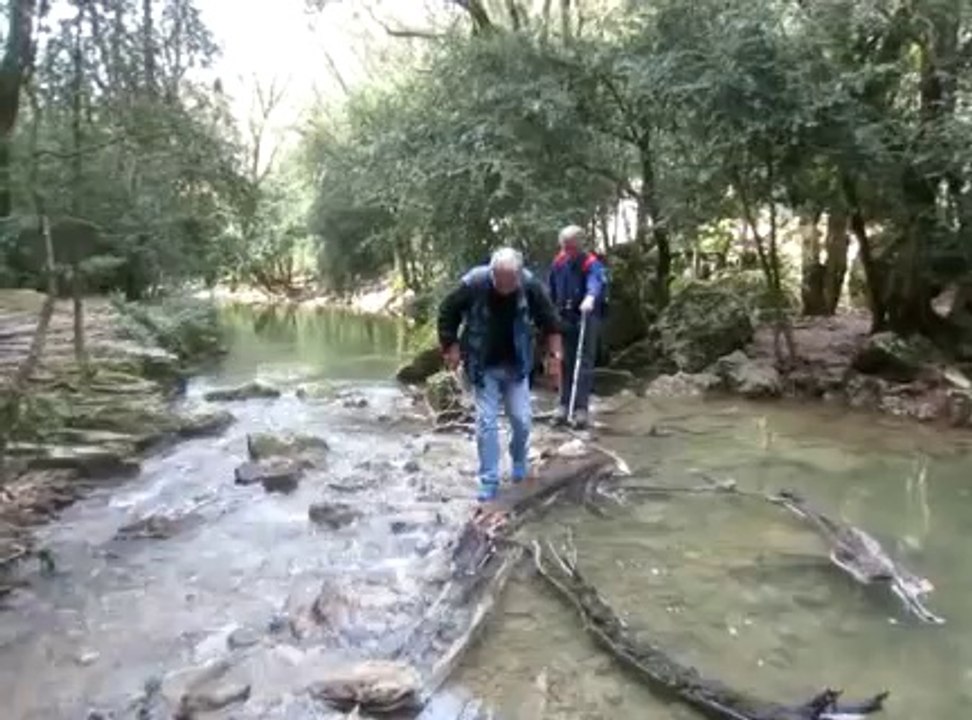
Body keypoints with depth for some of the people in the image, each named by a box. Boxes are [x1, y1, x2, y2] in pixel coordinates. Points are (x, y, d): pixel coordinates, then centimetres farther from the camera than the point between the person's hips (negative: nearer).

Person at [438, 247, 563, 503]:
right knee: (486, 423, -3)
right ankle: (489, 481, 9)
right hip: (483, 367, -2)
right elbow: (447, 314, -8)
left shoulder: (530, 285, -17)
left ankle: (519, 462, 35)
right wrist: (451, 347, -8)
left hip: (516, 366, 2)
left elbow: (550, 320, -4)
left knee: (522, 420, 6)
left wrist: (554, 355, -5)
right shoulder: (472, 284, -23)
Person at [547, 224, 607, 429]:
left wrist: (590, 298, -55)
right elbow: (552, 289, 17)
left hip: (586, 318, -5)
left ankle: (580, 408, -2)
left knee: (584, 363, -4)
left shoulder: (591, 263, -13)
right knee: (566, 363, 10)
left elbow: (597, 282, -34)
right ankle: (564, 405, 16)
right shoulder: (558, 262, 5)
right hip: (565, 318, 5)